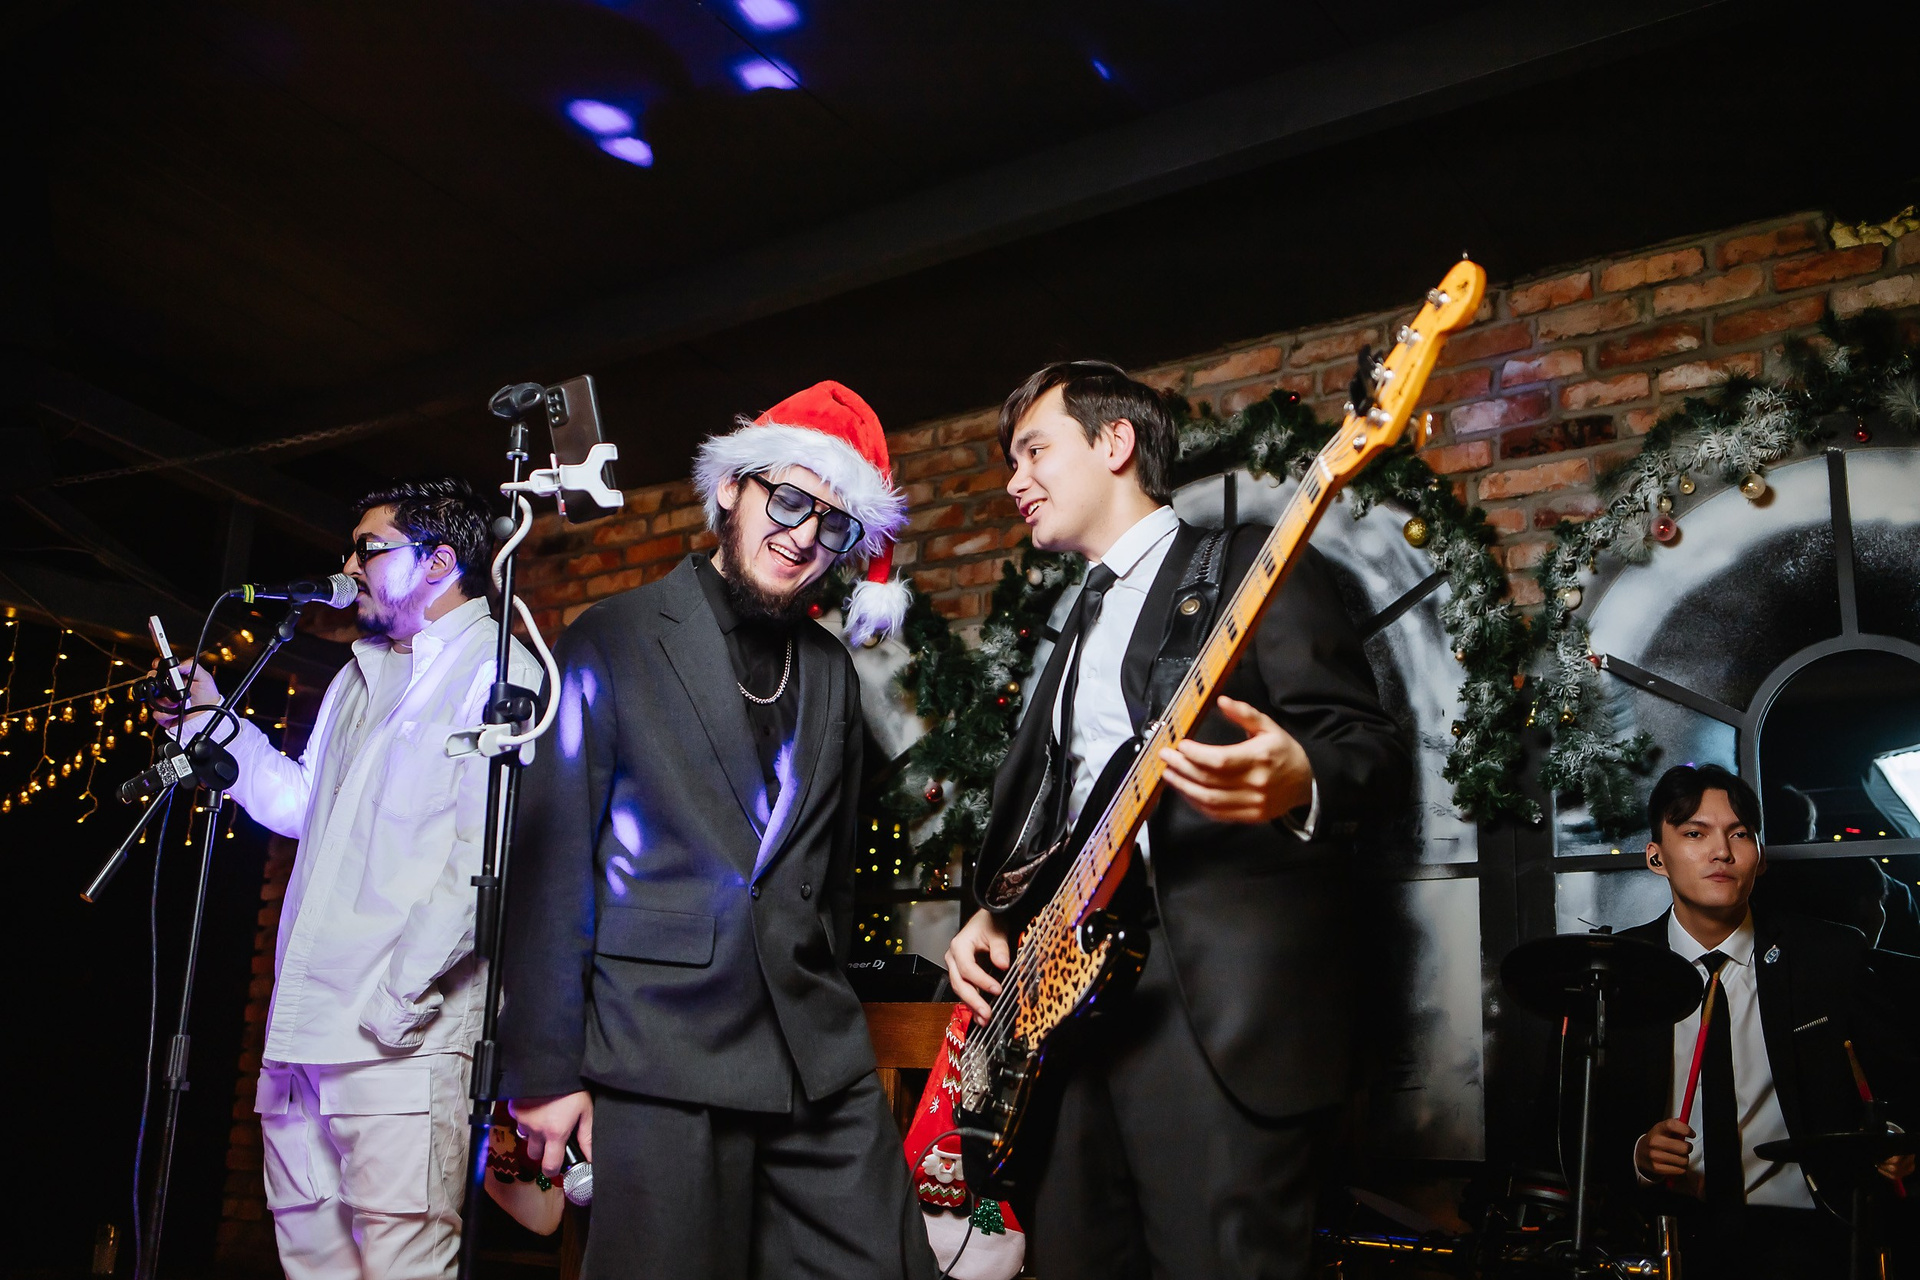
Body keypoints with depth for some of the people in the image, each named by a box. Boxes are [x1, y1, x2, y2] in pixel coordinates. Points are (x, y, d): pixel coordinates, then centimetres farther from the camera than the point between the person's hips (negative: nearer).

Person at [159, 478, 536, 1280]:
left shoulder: (495, 672, -8)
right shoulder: (360, 678, 23)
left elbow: (487, 853, -18)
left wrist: (401, 994, -21)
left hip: (399, 1032, -9)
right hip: (304, 1024, 9)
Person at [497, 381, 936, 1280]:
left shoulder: (832, 669, 14)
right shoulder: (612, 642, 0)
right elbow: (553, 859, -4)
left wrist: (828, 1022, 16)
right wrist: (546, 1067, -7)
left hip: (821, 1062, 4)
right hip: (663, 1059, -4)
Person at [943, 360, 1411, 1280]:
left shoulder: (1252, 564, 1)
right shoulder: (1079, 621, 25)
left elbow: (1375, 748, -8)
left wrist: (1300, 784, -30)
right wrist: (993, 914, 11)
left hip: (1222, 1005, -7)